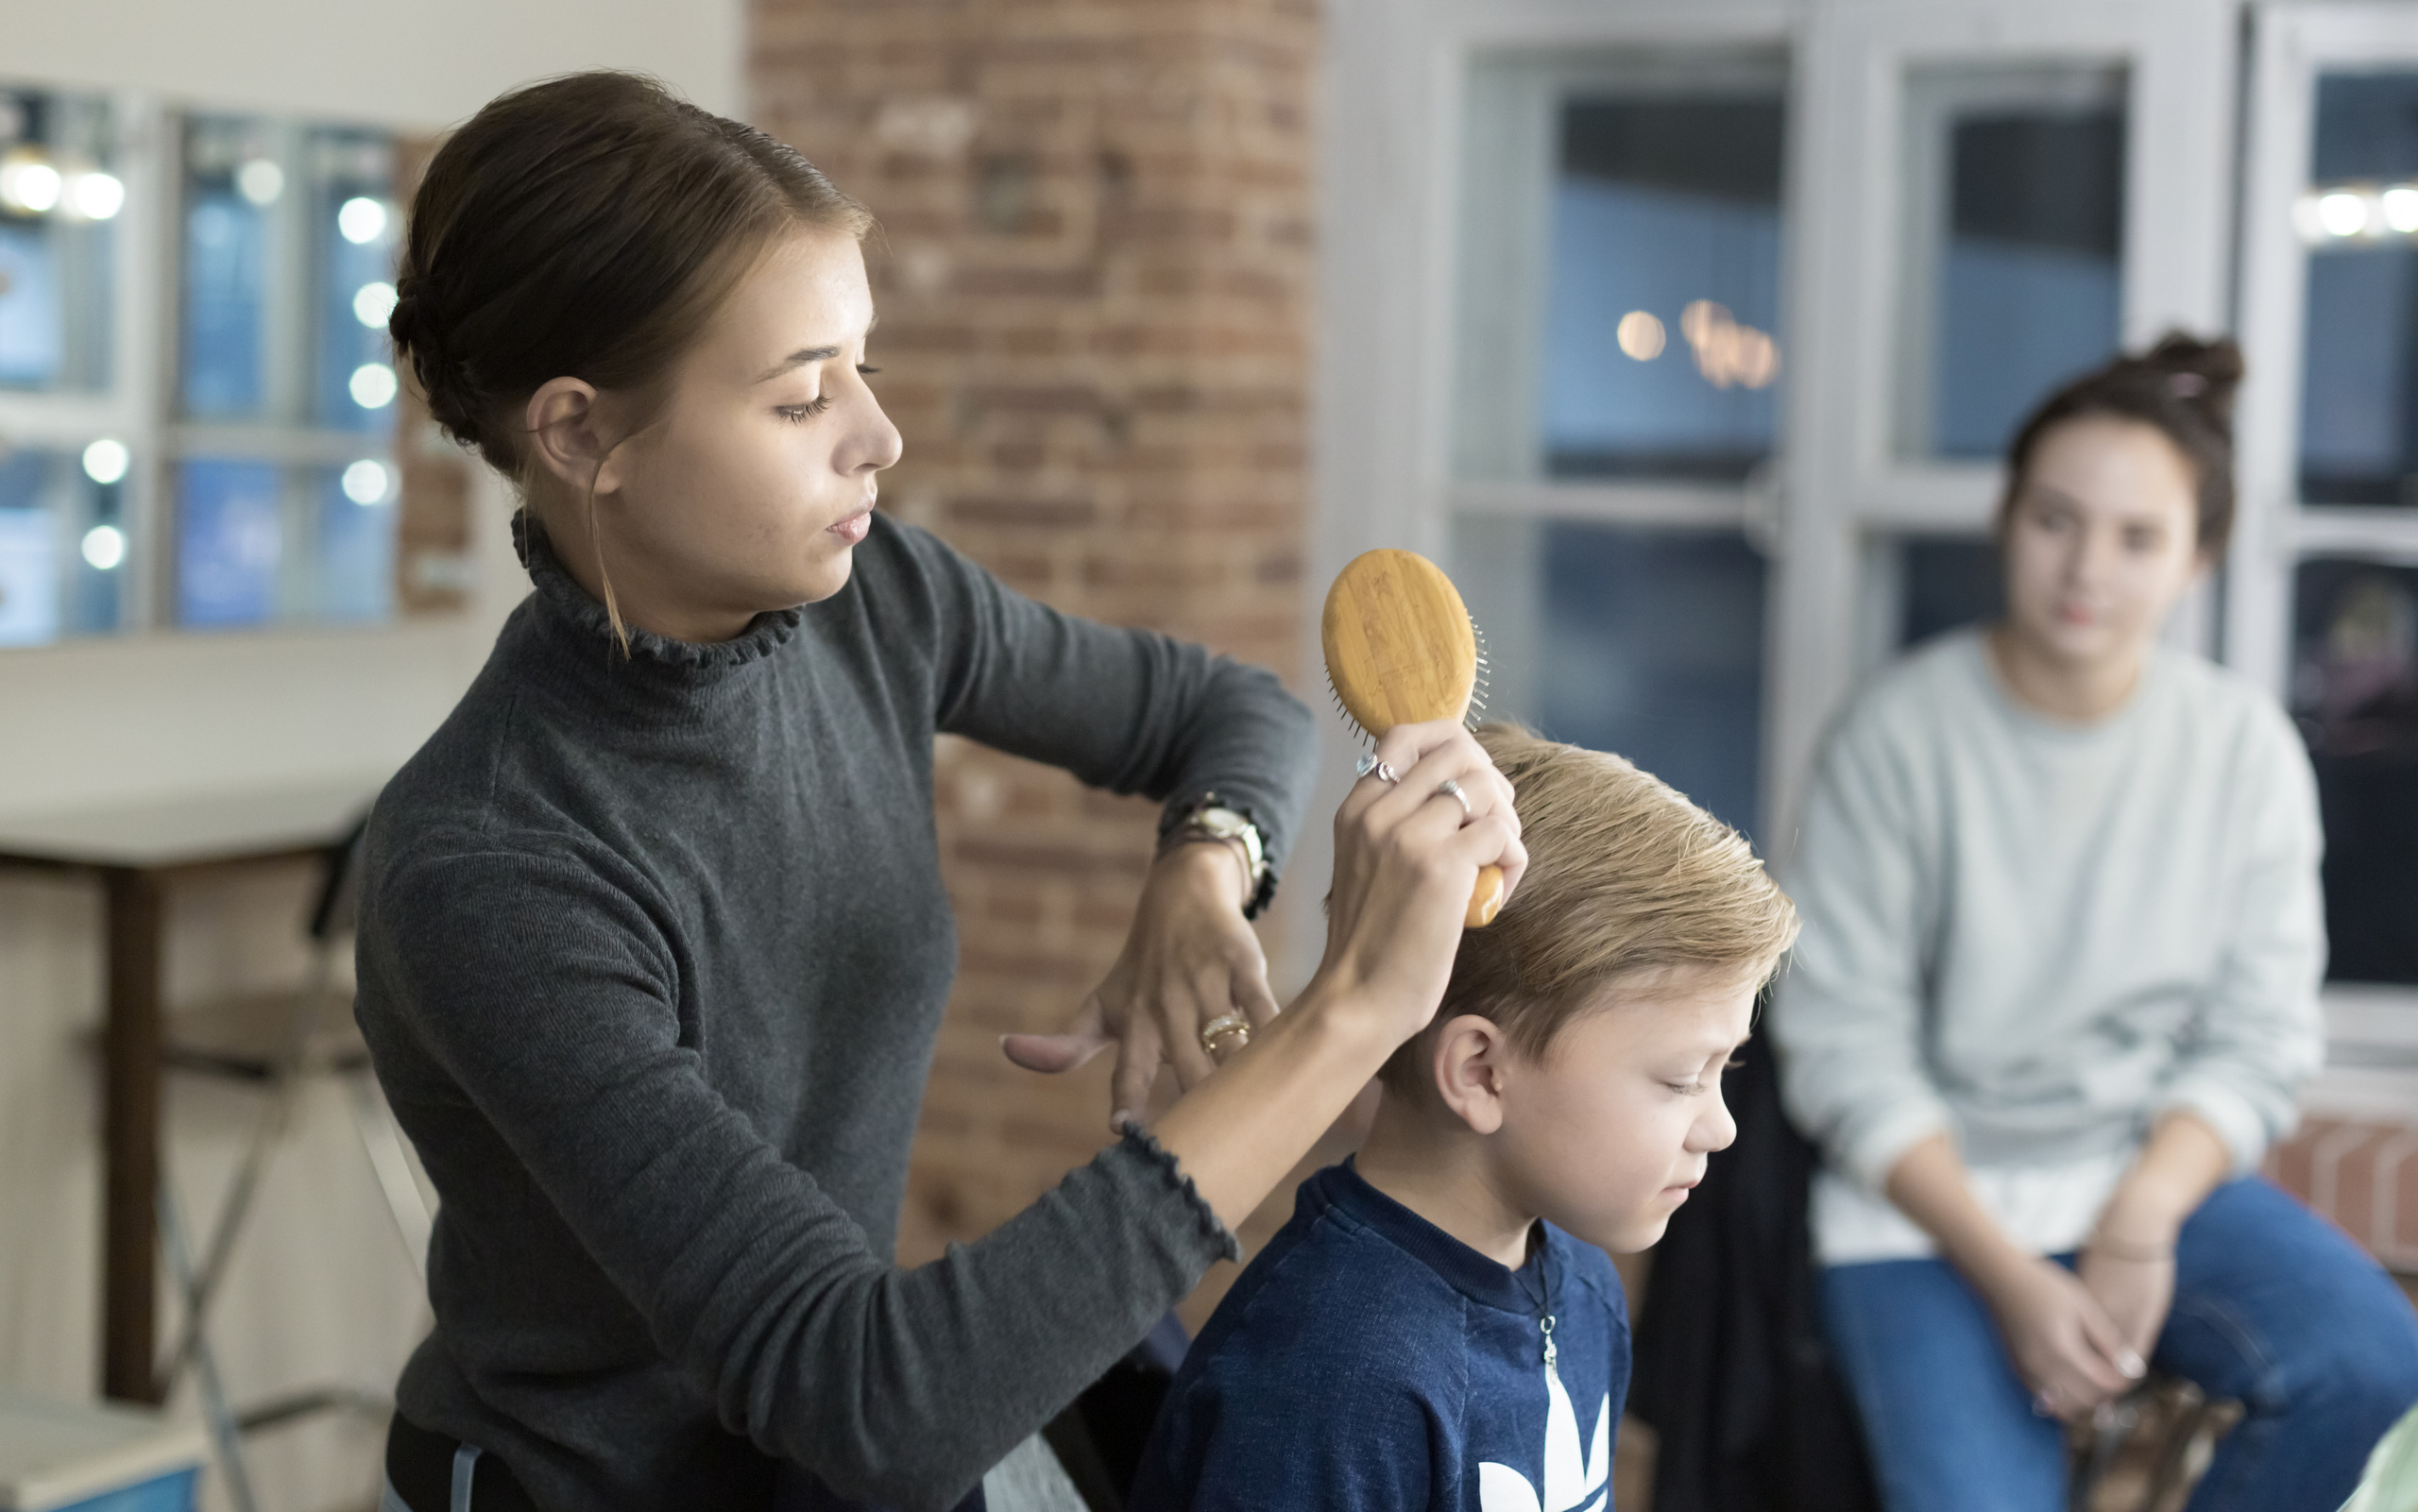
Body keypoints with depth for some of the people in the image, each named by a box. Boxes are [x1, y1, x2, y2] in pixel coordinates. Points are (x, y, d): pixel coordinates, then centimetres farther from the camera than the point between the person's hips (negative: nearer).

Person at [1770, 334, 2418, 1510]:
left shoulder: (2245, 747, 0)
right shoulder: (1900, 735, -8)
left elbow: (2257, 1040, 1)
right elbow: (1845, 1048, -9)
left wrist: (2139, 1223, -16)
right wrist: (2012, 1280, -17)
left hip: (2163, 1175, 3)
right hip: (1928, 1196, -3)